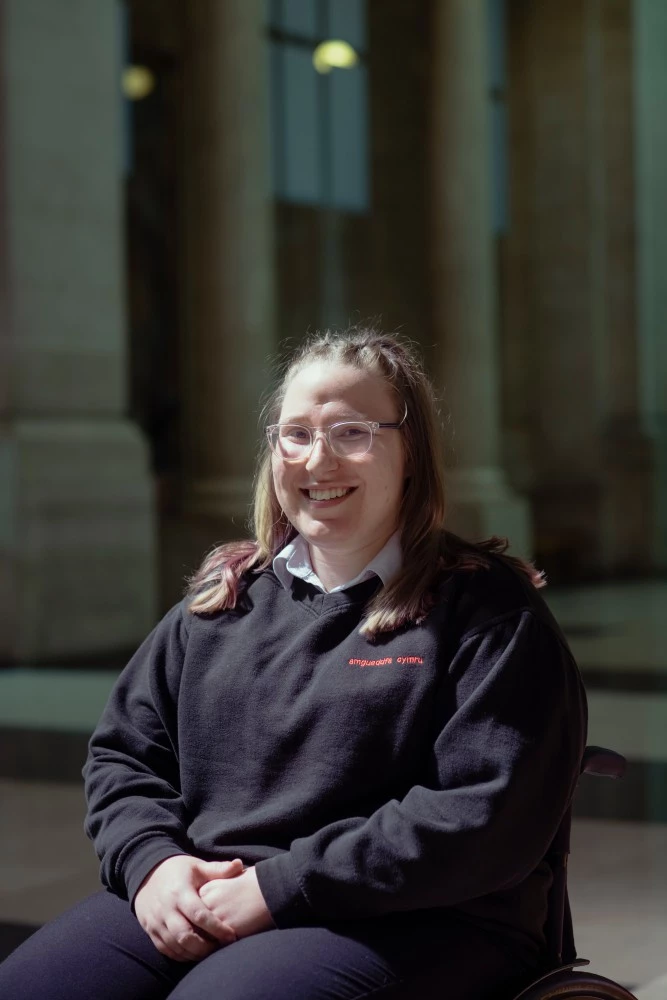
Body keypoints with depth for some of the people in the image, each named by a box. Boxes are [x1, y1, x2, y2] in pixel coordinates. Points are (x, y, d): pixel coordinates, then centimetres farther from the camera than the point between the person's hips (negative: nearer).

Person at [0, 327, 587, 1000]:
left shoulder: (487, 610, -1)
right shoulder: (220, 599, 18)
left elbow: (490, 816, -12)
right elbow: (121, 754, 20)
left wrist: (279, 888, -16)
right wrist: (151, 860, -3)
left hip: (407, 924, -5)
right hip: (191, 903, 6)